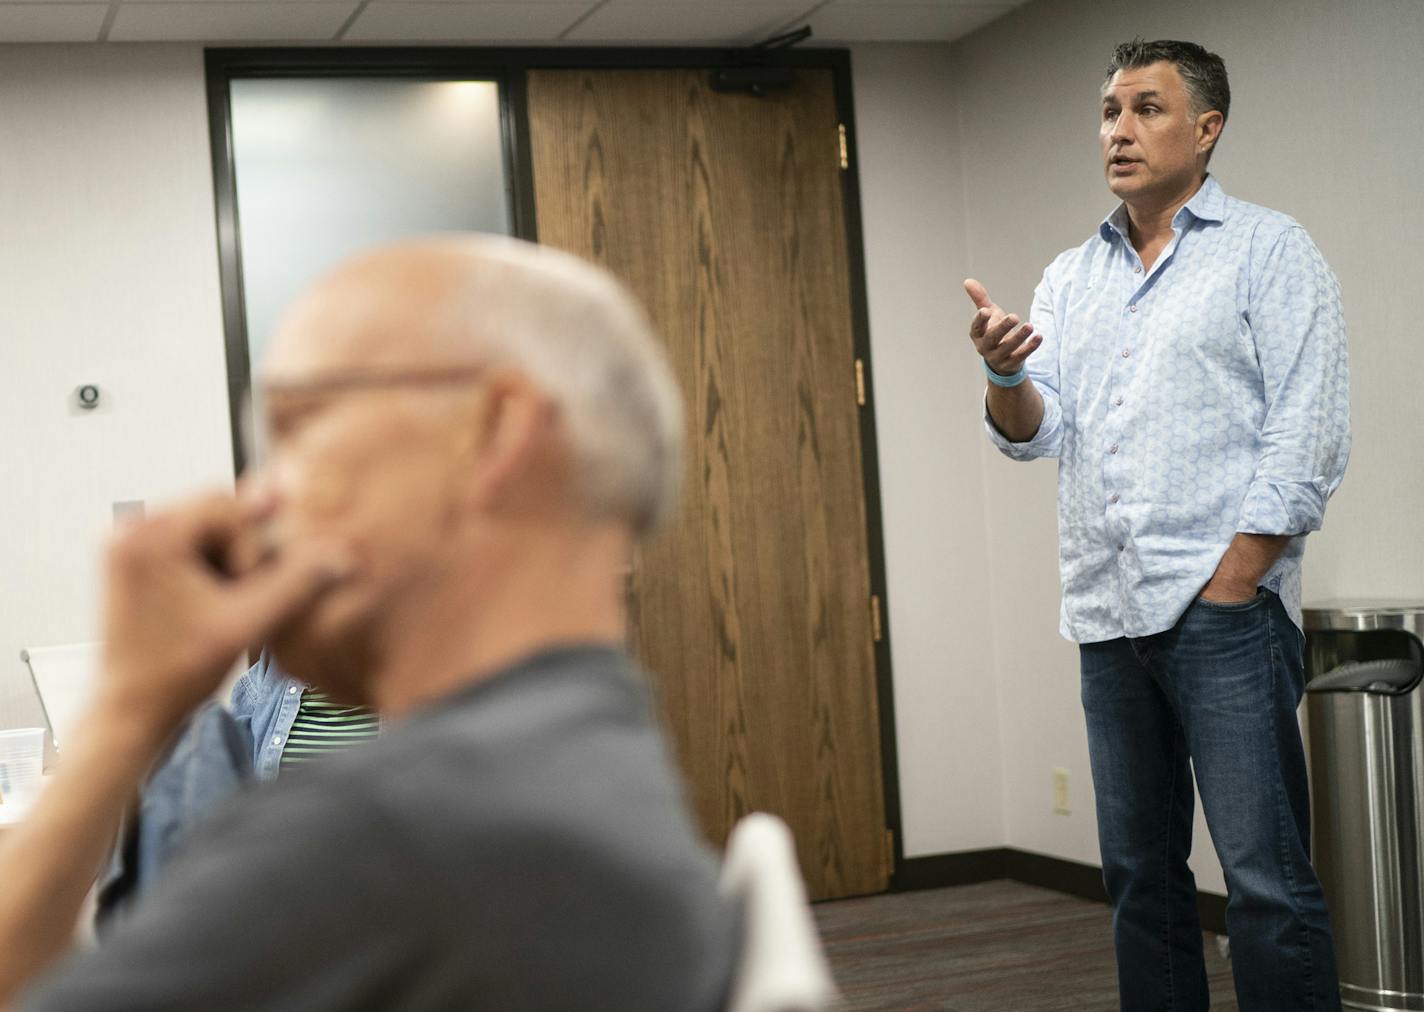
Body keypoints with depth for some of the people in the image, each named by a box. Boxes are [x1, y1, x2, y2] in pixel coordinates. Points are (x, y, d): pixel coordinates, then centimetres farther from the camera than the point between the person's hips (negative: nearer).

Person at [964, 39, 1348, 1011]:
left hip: (1223, 609, -5)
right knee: (1140, 874, 10)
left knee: (1265, 877, -8)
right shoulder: (1071, 279, 18)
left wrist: (1231, 583, -12)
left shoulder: (1269, 250, 2)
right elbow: (1037, 431, 9)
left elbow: (1309, 436, -6)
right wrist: (1006, 374, -14)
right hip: (1108, 614, 6)